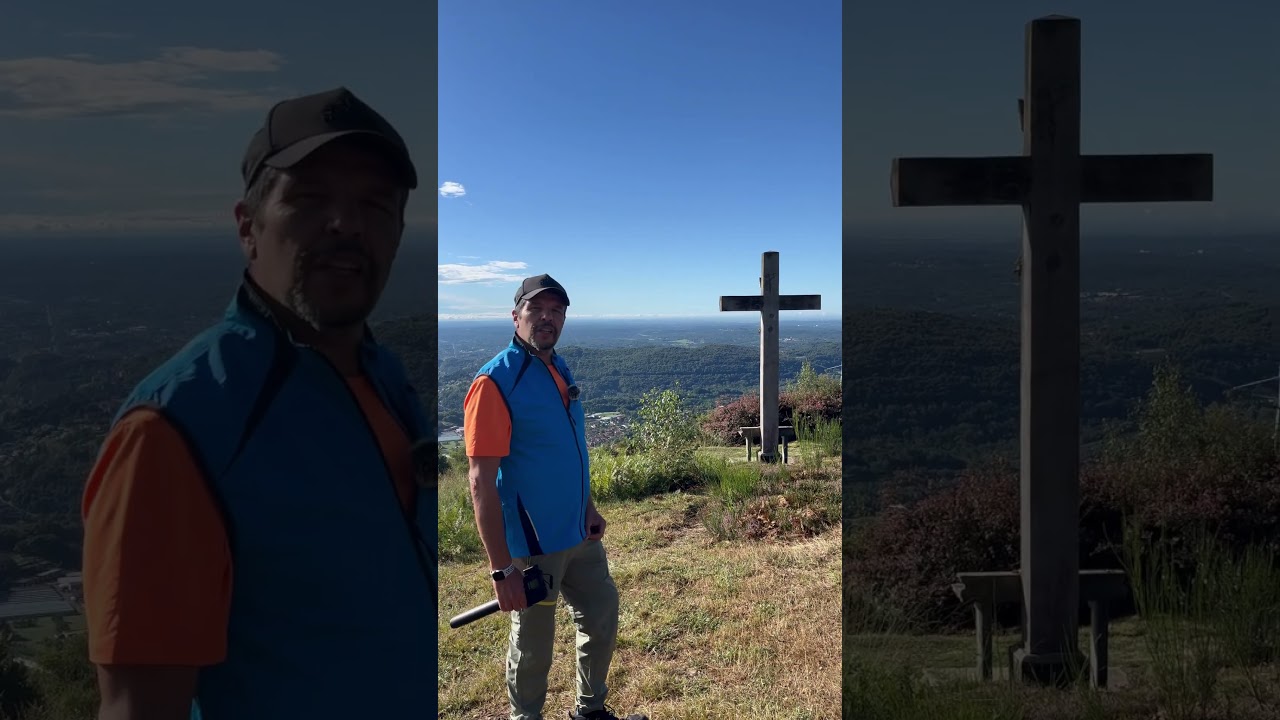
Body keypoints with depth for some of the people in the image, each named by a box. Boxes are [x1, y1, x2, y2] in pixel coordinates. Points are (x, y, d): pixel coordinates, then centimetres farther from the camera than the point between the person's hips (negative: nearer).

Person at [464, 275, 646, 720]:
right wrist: (501, 568, -25)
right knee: (533, 645, 9)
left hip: (579, 534, 8)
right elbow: (482, 483, -23)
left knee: (602, 619, 20)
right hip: (532, 544, -8)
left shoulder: (559, 369, 6)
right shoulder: (496, 381, -20)